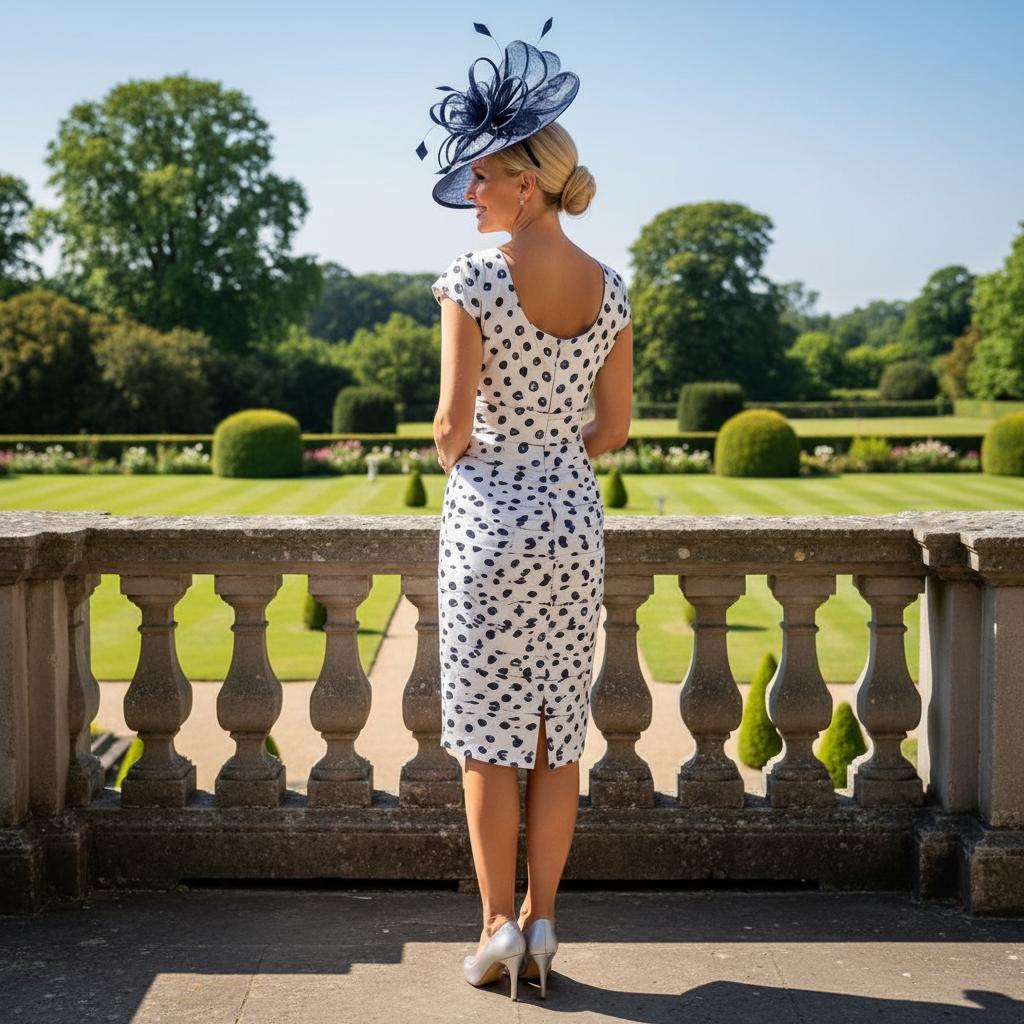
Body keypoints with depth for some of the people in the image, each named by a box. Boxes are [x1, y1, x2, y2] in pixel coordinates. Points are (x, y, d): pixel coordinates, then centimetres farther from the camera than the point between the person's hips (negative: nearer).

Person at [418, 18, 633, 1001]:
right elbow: (615, 427, 6)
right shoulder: (609, 288, 2)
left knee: (487, 735, 6)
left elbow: (453, 424, -15)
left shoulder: (473, 276, -13)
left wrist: (451, 458, 8)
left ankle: (498, 927, 9)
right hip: (574, 517, 5)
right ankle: (539, 925, 17)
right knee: (558, 735, 11)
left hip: (487, 517, -4)